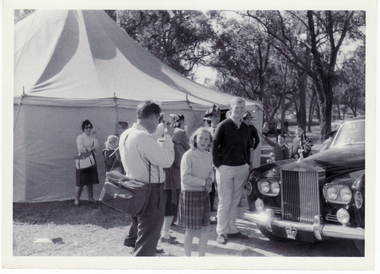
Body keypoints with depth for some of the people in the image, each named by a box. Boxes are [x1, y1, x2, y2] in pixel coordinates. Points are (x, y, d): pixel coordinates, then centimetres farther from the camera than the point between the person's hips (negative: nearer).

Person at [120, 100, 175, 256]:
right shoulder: (144, 137, -24)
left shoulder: (125, 135, 6)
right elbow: (167, 160, -22)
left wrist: (162, 141, 15)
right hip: (151, 193, -9)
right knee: (147, 243, 0)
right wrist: (168, 138, -10)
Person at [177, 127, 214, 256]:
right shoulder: (188, 155, -13)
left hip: (204, 194, 6)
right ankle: (187, 256, 19)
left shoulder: (208, 156, 7)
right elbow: (185, 178, -17)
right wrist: (204, 182, -15)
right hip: (190, 194, -6)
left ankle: (202, 256, 24)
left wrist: (210, 180, -2)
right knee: (191, 229, 3)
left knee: (205, 228, 9)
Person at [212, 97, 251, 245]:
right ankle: (221, 232, 5)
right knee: (225, 202, -2)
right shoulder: (223, 126, -5)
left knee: (235, 201, 11)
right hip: (225, 168, -5)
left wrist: (247, 164, 11)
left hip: (242, 169, 5)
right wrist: (218, 164, -9)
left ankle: (232, 230, 20)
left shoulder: (246, 128, 11)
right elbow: (215, 146, -5)